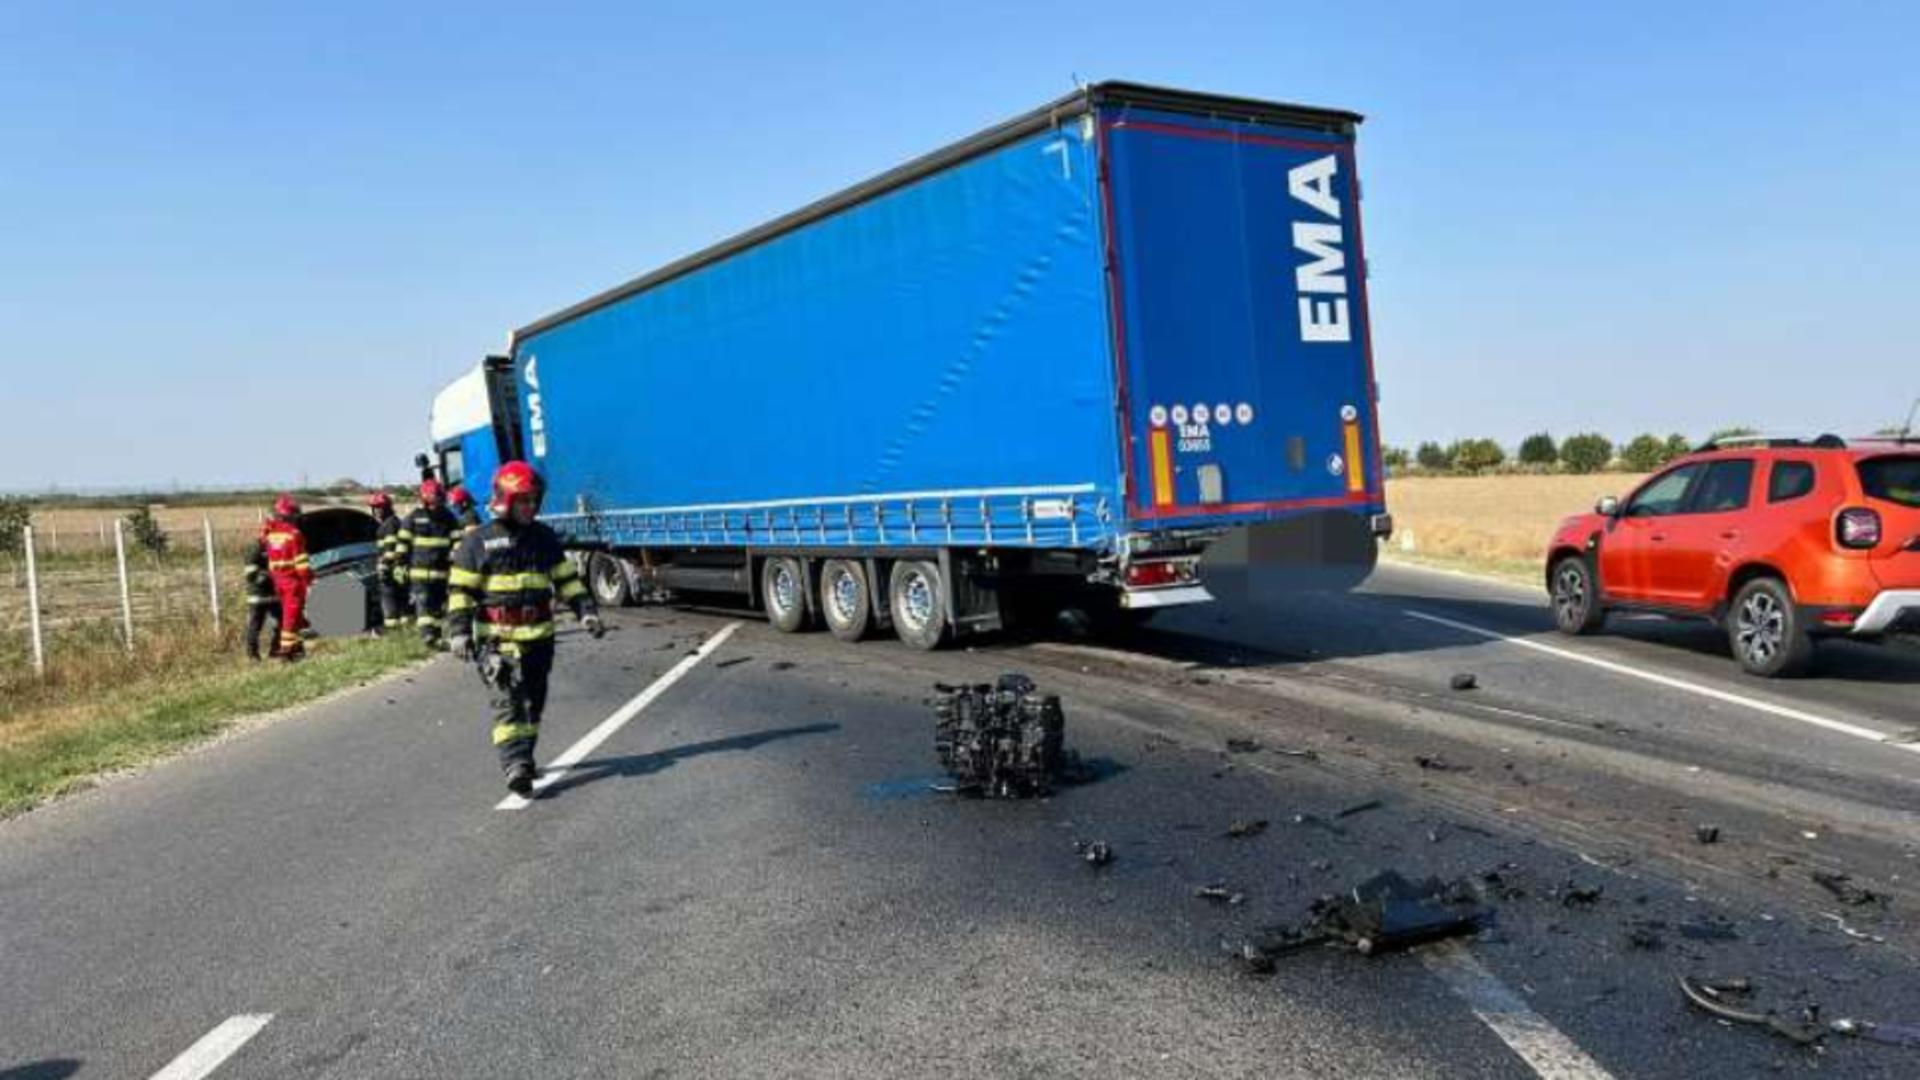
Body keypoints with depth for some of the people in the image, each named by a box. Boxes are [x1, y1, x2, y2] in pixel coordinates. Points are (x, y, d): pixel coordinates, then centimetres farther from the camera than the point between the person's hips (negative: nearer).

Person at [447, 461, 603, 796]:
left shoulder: (545, 538, 11)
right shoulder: (478, 542, -2)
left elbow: (567, 579, 15)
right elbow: (461, 590, -3)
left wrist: (585, 611, 4)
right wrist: (459, 630, -12)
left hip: (539, 636, 5)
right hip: (498, 639, -5)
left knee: (533, 703, 13)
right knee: (508, 701, -14)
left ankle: (522, 758, 28)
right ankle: (515, 766, -21)